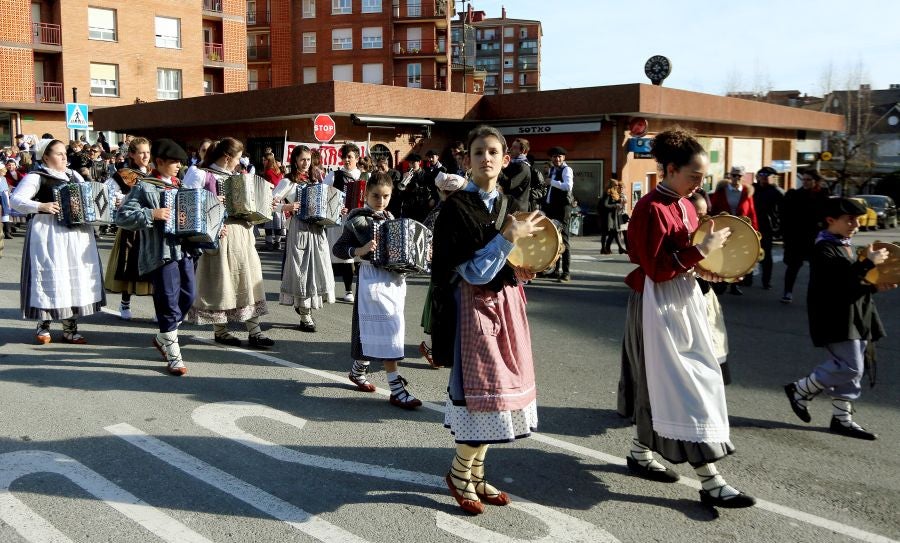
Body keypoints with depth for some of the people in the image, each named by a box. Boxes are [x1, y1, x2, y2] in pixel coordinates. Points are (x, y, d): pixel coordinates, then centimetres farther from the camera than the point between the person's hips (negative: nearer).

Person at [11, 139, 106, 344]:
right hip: (49, 233, -6)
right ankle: (43, 325, 10)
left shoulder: (74, 176, 15)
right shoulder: (36, 177, -3)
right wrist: (41, 206, -24)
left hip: (78, 233, 6)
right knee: (51, 276, -5)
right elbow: (16, 200, -11)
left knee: (77, 276, 4)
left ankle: (70, 328, 11)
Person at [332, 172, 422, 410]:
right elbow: (338, 248, -6)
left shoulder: (391, 218, 12)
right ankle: (396, 389, -8)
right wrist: (360, 251, -22)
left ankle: (358, 370, 35)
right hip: (373, 278, -7)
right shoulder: (358, 220, -6)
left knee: (374, 331, 14)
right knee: (387, 329, -10)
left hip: (395, 277, 7)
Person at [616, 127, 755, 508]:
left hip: (683, 300, 9)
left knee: (658, 383, 17)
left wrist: (702, 268, 2)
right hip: (659, 307, -9)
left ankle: (640, 452, 32)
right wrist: (702, 251, -21)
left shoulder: (683, 204, 9)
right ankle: (710, 482, -2)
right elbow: (656, 268, -22)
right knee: (684, 385, -7)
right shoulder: (652, 209, -19)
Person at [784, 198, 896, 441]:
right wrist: (869, 262, -23)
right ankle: (799, 390, 3)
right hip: (836, 318, -10)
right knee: (850, 367, -12)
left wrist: (875, 286, 5)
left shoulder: (845, 246, 16)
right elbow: (837, 280, -27)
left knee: (850, 368, 11)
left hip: (854, 318, 10)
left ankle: (842, 418, 18)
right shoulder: (824, 249, -14)